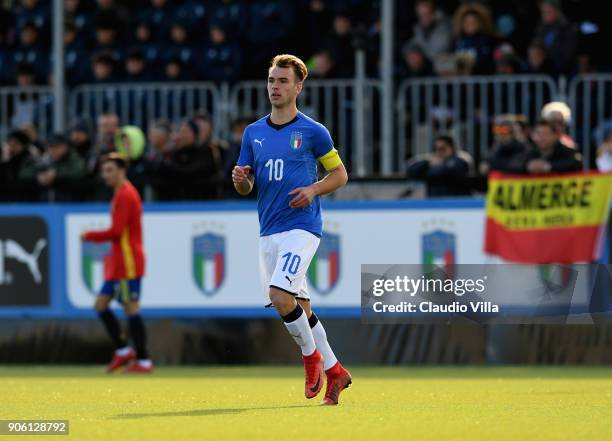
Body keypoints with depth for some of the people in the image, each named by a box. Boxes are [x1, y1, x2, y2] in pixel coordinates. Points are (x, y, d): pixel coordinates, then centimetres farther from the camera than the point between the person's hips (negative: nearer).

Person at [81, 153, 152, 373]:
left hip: (128, 264, -10)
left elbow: (116, 231, -20)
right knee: (101, 305, 10)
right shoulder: (125, 193, 17)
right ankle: (123, 350, 14)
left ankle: (143, 361, -4)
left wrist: (90, 236, -8)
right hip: (119, 263, 10)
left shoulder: (125, 195, -13)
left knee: (131, 309, -7)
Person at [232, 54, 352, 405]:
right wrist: (240, 178, -8)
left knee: (280, 294, -22)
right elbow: (246, 188, 15)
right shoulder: (253, 133, 12)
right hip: (269, 231, 6)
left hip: (301, 226, -6)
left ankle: (312, 355, 0)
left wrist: (313, 190, -12)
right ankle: (334, 371, 19)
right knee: (299, 306, 8)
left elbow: (340, 174, 6)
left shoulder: (313, 132, -2)